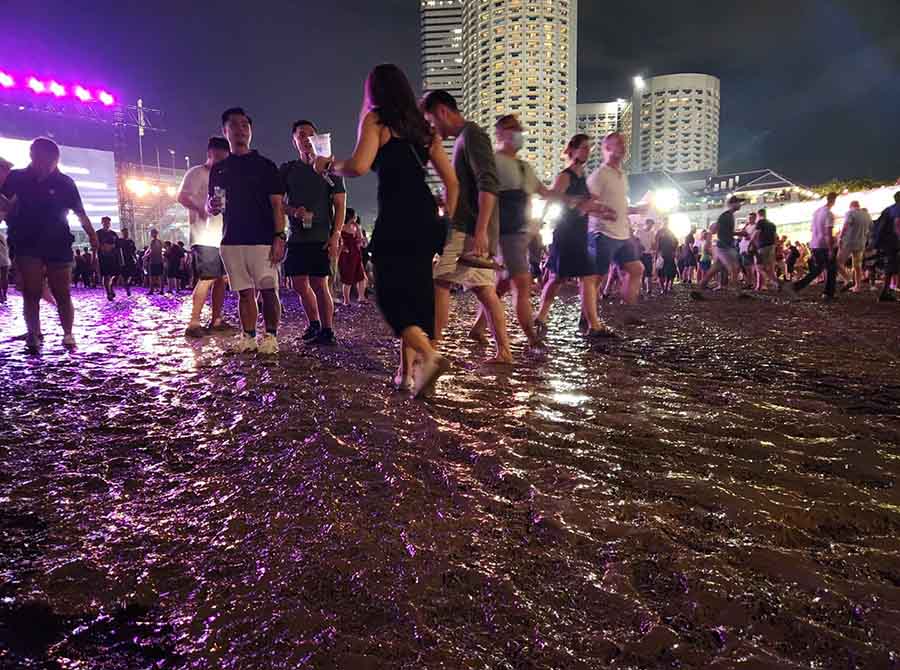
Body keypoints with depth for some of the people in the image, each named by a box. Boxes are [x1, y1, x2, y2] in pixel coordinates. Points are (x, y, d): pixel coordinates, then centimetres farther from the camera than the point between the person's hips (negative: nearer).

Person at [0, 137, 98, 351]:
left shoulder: (64, 182, 1)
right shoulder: (17, 178, 5)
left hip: (58, 244, -1)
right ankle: (34, 335, 0)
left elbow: (80, 213, 5)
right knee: (31, 293, -4)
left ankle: (68, 335, 8)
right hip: (27, 244, 1)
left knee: (62, 294, 0)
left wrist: (92, 235, -2)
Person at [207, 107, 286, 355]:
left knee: (268, 290, -7)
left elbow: (277, 204, 0)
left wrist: (279, 237, -11)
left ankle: (270, 336, 1)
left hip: (262, 239, -3)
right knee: (245, 292, 4)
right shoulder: (218, 169, 17)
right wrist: (211, 207, -4)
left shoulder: (265, 165, 7)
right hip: (231, 240, 3)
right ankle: (248, 337, 8)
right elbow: (209, 206, 21)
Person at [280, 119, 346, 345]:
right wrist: (293, 211, -11)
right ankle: (314, 324, 23)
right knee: (300, 285, 5)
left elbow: (340, 206, 2)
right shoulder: (287, 170, 13)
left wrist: (335, 236, -10)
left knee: (319, 285, -7)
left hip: (321, 237, -3)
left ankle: (327, 331, 2)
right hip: (296, 237, 3)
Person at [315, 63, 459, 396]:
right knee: (416, 291, 12)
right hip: (426, 216, 6)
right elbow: (452, 183, 17)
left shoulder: (376, 119, 4)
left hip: (396, 217, -6)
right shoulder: (422, 127, 21)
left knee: (391, 294, 0)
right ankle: (407, 371, 15)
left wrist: (329, 165, 7)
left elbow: (358, 166, -13)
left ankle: (429, 356, -20)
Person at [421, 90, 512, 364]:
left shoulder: (471, 134, -8)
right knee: (484, 290, 8)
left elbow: (489, 183, -20)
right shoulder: (466, 137, 22)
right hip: (473, 229, 10)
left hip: (468, 229, -10)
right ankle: (503, 351, 11)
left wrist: (480, 230, -25)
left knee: (439, 282, -11)